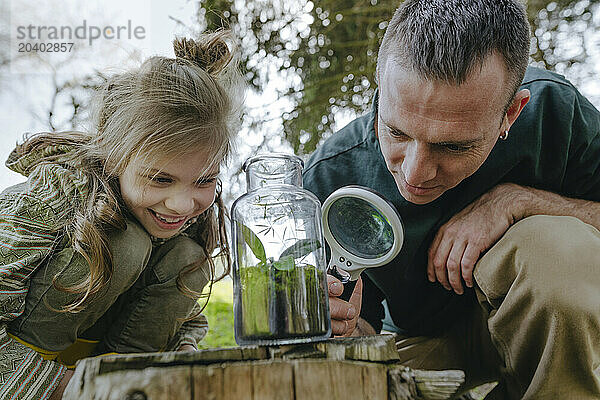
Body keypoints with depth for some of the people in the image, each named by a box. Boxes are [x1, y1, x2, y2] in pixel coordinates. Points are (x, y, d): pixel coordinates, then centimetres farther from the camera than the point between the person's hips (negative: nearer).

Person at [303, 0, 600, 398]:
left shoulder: (552, 107, -21)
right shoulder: (327, 180, -21)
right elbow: (364, 325, -10)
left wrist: (515, 200, -30)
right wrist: (345, 330, -36)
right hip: (421, 339, -1)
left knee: (558, 246, -32)